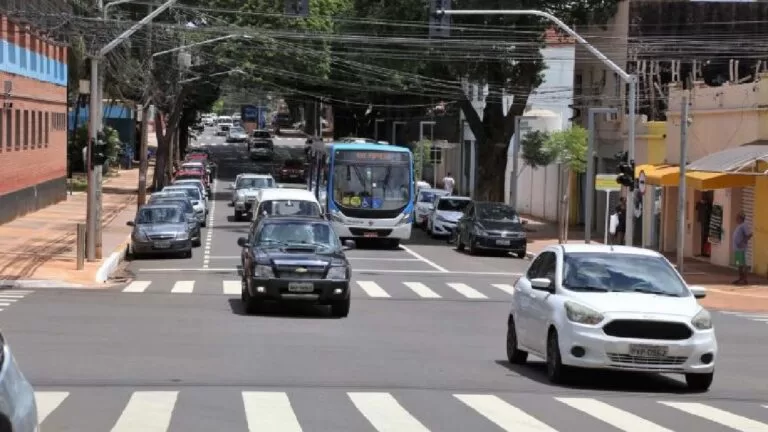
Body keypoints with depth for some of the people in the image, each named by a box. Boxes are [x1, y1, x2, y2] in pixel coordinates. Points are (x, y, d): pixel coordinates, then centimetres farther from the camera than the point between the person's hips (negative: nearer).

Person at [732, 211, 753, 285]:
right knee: (739, 264, 13)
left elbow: (750, 235, -22)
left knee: (742, 264, -8)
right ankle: (740, 279, 18)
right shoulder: (739, 226, 16)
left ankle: (745, 280, -7)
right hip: (737, 248, 10)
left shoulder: (744, 226, -14)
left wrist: (743, 242, -20)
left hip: (741, 249, -10)